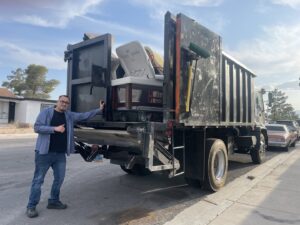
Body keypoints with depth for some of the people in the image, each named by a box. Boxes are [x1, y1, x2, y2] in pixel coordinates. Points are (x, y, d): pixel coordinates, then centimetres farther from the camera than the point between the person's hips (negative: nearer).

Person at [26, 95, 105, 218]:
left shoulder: (69, 115, 9)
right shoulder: (46, 112, -4)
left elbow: (84, 115, 6)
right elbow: (37, 127, -11)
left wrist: (99, 110, -1)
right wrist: (55, 128, -21)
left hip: (61, 154, 5)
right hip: (45, 152, -5)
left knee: (59, 178, 13)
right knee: (38, 179, 3)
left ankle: (53, 201, 30)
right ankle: (31, 206, 14)